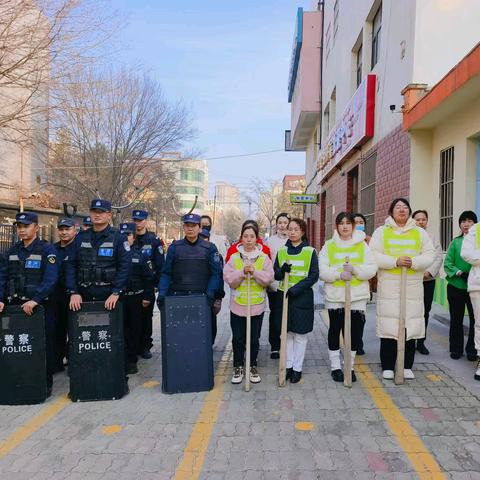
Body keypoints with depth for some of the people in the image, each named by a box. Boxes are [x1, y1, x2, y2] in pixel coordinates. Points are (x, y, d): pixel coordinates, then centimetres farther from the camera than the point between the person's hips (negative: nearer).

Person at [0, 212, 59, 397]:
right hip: (15, 305, 5)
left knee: (44, 345, 3)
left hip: (40, 306, -5)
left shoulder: (47, 249, -6)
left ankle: (46, 383, 16)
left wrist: (35, 300, -25)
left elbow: (50, 279, -16)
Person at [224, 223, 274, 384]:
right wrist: (242, 272, -20)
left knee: (254, 339, 10)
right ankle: (238, 367, 22)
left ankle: (252, 367, 25)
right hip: (237, 305, 0)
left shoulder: (264, 258, 2)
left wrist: (255, 272, -20)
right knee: (238, 339, 7)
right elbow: (228, 278, -6)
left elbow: (269, 278, -6)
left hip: (257, 305, 0)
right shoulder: (234, 257, 2)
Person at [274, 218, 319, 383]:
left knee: (300, 334, 4)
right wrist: (282, 270, -15)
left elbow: (314, 275, -6)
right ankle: (288, 365, 20)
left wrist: (296, 289, -16)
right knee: (287, 333, 8)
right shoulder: (281, 251, 6)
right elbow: (276, 275, 8)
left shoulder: (310, 251, -2)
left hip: (303, 297, -3)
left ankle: (297, 368, 15)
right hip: (284, 295, 3)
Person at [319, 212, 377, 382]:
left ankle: (349, 366, 22)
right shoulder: (329, 246, 3)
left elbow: (371, 269, -3)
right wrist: (339, 274, -21)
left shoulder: (362, 245, 5)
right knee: (335, 330, 6)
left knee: (355, 331, 6)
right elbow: (322, 271, -6)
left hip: (357, 296, 1)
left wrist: (354, 269, -19)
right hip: (335, 296, -1)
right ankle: (335, 367, 20)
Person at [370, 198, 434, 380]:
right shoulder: (381, 232, 6)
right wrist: (395, 261, -17)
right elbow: (374, 255, -5)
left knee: (411, 326, 4)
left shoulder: (420, 232, 12)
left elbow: (429, 255, 3)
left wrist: (413, 262, -15)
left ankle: (407, 366, 18)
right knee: (389, 326, -1)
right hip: (388, 288, -2)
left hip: (413, 287, 2)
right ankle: (387, 367, 11)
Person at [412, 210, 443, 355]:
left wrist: (429, 272, -12)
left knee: (425, 312, 8)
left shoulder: (432, 237, 12)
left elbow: (439, 257, 3)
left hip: (428, 279, 3)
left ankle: (421, 342, 19)